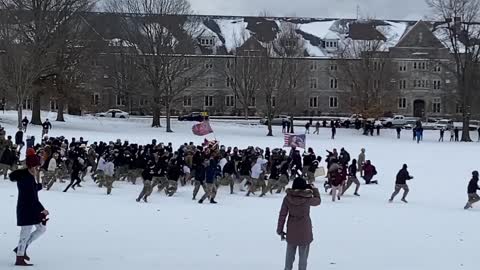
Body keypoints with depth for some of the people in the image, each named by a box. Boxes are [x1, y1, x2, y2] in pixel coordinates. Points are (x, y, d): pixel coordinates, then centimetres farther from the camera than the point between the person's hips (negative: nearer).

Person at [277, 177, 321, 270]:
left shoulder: (287, 198, -9)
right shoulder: (307, 198, -16)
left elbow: (282, 215, -4)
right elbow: (318, 201, 6)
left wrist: (280, 230, 5)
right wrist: (314, 189, 19)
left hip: (291, 231, 3)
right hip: (304, 231, -3)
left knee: (290, 254, 16)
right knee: (303, 255, 9)